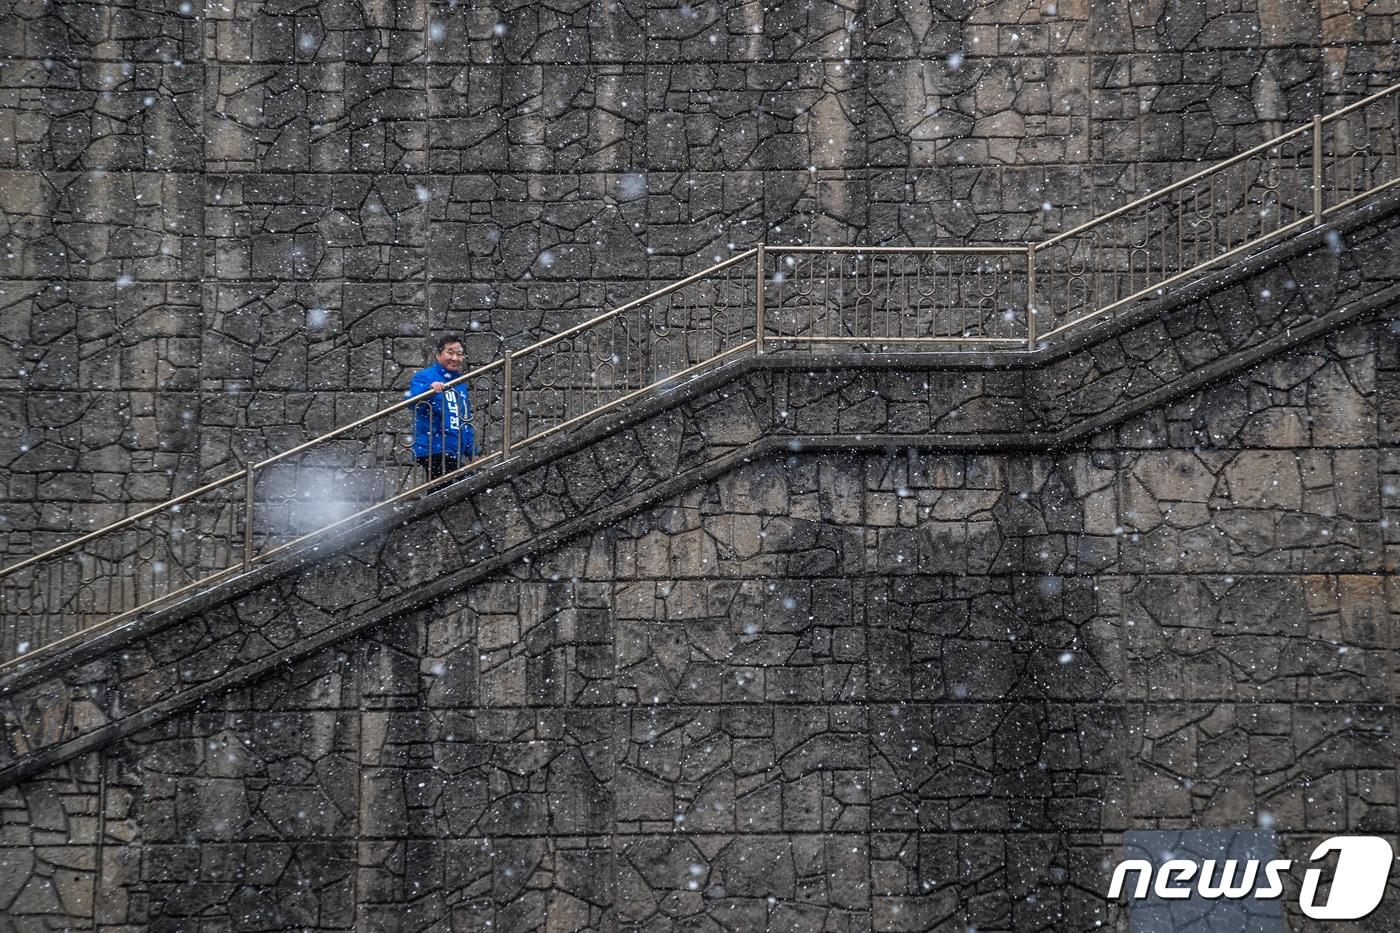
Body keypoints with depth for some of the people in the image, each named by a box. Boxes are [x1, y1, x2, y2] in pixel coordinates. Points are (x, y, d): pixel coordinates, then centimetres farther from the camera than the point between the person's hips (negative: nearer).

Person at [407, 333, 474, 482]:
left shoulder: (460, 383, 19)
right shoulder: (424, 376, -3)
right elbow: (411, 401, -23)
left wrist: (472, 453, 19)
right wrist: (429, 388, -42)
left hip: (456, 453, 8)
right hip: (434, 451, -8)